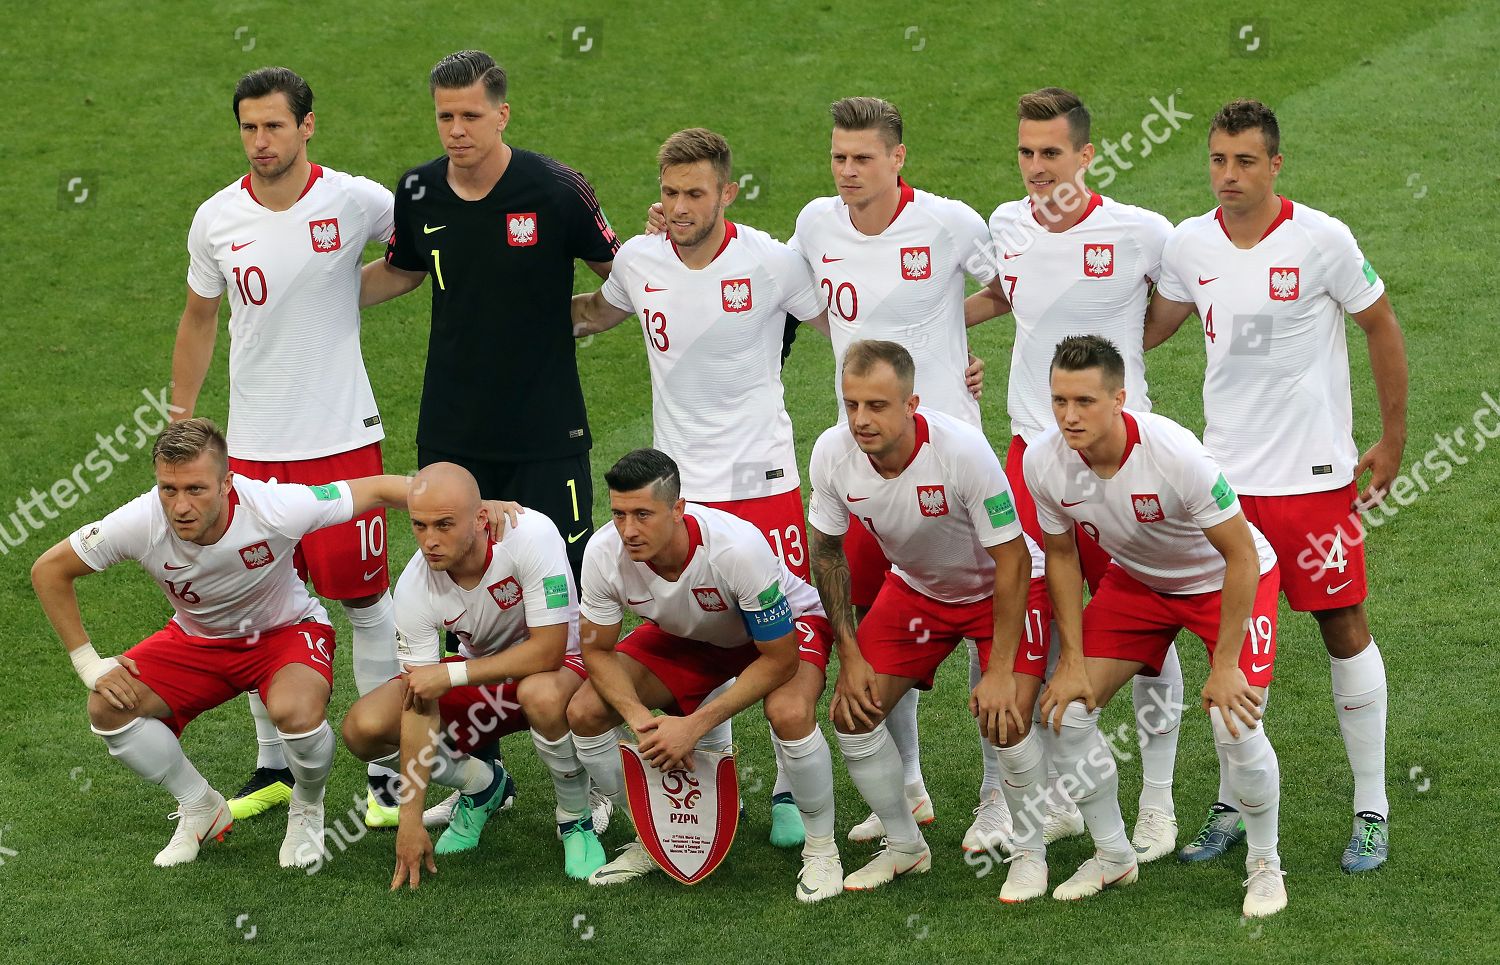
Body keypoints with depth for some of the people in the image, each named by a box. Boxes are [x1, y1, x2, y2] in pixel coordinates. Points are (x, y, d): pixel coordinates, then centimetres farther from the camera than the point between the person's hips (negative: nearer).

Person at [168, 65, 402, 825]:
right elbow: (199, 318, 14)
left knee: (365, 600, 0)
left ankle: (387, 769, 10)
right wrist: (179, 421, 15)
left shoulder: (354, 202, -8)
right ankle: (273, 768, 20)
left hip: (342, 438, -3)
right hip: (252, 444, 3)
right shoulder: (217, 220, 0)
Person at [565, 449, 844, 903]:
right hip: (685, 635, 5)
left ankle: (821, 849, -12)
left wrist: (695, 725, -35)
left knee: (789, 711, -36)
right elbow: (596, 649, -12)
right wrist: (639, 718, -29)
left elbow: (779, 659, -31)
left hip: (783, 628, -5)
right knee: (585, 711, -14)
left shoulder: (737, 547, -40)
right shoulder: (604, 553, -28)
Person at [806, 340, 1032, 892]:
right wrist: (850, 656, -6)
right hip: (914, 590, 5)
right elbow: (827, 551, -3)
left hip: (995, 589, -4)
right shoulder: (833, 454, -22)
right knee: (852, 712, -5)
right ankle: (905, 846, 16)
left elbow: (1012, 561, -27)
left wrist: (999, 674, -27)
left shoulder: (963, 451, -35)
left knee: (1004, 718, -22)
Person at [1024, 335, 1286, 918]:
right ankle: (1113, 856, 15)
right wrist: (1073, 658, -6)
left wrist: (1224, 666, -25)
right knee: (1066, 709, -6)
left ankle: (1265, 864, 5)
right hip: (1136, 579, 5)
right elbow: (1062, 555, -2)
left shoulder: (1175, 455, -37)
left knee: (1235, 724, -20)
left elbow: (1242, 554, -27)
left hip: (1225, 579, -5)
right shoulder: (1043, 463, -22)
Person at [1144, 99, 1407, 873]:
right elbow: (1149, 328, 17)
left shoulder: (1322, 240, -10)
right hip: (1227, 476, 4)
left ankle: (1371, 812, 9)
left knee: (1344, 629, 0)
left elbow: (1381, 329, 1)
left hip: (1315, 474, -4)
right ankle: (1232, 806, 18)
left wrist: (1392, 442, 3)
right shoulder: (1190, 244, 1)